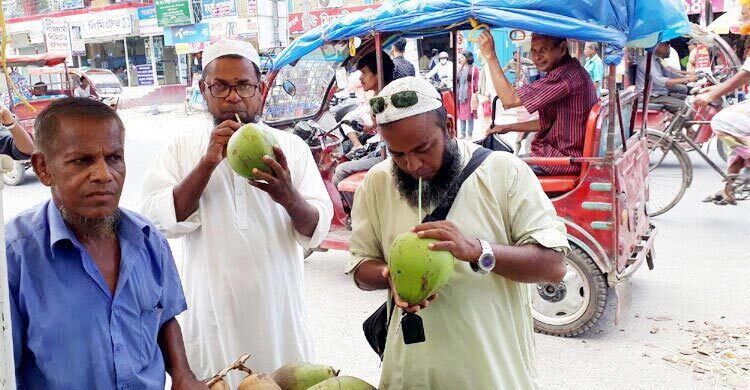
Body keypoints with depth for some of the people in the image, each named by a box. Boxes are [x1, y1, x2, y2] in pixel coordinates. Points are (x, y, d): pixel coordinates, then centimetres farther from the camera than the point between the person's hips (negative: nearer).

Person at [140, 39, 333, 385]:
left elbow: (316, 230, -5)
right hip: (213, 307, 0)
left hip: (277, 305, 1)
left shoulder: (291, 146, 0)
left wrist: (289, 198, -26)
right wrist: (208, 162, -20)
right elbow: (162, 221, -11)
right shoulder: (182, 148, 1)